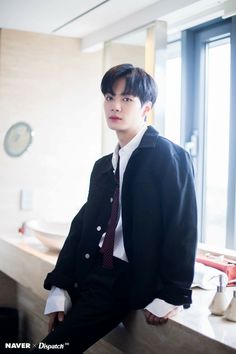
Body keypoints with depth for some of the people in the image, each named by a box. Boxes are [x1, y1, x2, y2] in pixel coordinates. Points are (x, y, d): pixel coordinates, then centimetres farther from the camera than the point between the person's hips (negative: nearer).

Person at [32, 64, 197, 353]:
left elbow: (182, 227, -9)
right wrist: (59, 288, 2)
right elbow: (82, 223, 11)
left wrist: (171, 295, -11)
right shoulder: (103, 166, 16)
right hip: (93, 272, 6)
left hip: (132, 278, -6)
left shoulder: (168, 156, -5)